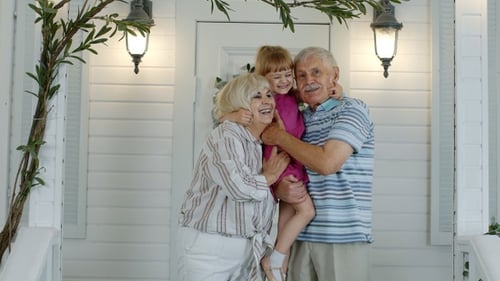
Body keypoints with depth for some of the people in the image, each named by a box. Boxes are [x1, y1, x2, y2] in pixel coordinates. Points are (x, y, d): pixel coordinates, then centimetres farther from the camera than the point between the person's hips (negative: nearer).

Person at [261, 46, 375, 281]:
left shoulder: (351, 109, -4)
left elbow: (327, 162, -18)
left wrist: (280, 137, -7)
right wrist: (280, 190, -7)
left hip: (344, 237, -6)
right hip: (301, 235, 6)